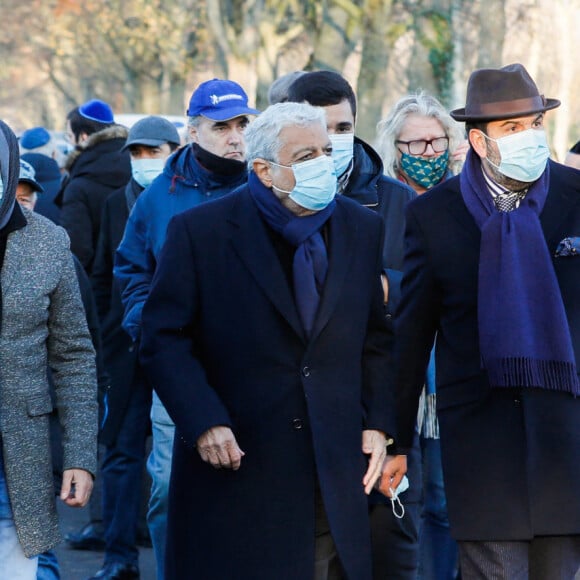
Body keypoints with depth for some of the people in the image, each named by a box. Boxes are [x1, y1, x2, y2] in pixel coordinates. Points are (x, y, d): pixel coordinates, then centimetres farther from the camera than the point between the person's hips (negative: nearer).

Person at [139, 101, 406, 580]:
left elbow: (376, 338, 14)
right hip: (235, 469, -3)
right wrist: (203, 421, -16)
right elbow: (164, 338, -4)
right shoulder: (200, 231, -3)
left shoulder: (363, 229, 8)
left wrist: (378, 424, 3)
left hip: (333, 475, 3)